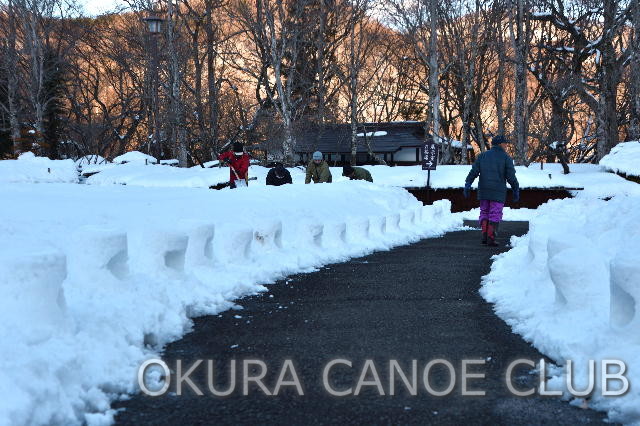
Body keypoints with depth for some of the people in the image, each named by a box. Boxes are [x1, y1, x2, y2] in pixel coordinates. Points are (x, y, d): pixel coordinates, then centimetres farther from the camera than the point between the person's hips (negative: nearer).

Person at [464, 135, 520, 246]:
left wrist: (467, 186, -2)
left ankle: (484, 235, 2)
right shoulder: (506, 158, -1)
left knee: (484, 213, 15)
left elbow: (473, 172, 0)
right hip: (498, 192, -3)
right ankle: (491, 238, -4)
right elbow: (511, 177, -5)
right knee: (495, 215, 2)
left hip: (483, 191, 3)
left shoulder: (482, 156, 7)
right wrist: (516, 191, 3)